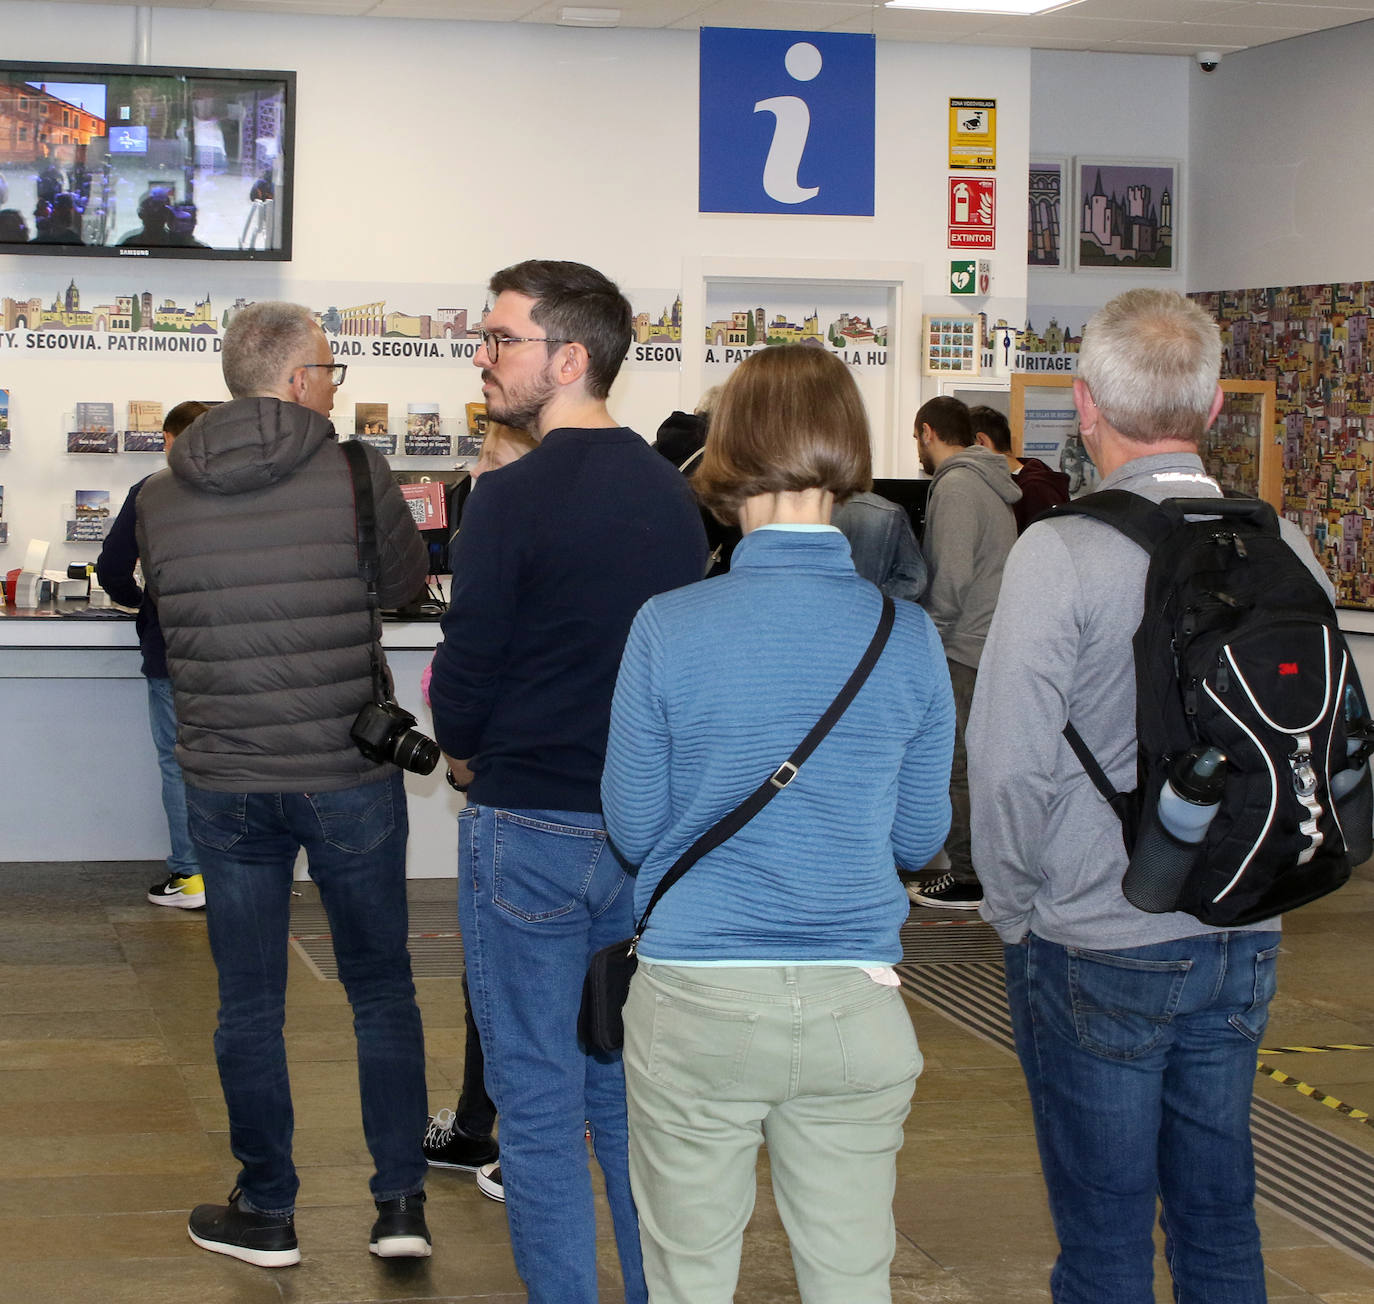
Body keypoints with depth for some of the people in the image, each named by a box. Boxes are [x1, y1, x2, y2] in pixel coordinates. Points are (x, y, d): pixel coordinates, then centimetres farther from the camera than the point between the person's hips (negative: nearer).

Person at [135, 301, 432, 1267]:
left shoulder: (162, 497, 0)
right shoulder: (357, 476, -11)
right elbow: (407, 583, 4)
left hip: (225, 781, 2)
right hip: (351, 777, -2)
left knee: (249, 1005, 12)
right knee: (383, 990, 13)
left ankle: (267, 1214, 19)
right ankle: (401, 1202, 14)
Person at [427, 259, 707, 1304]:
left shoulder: (515, 498, -16)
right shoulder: (673, 494, 5)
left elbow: (463, 681, -12)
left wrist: (471, 760, 8)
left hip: (532, 829, -6)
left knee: (539, 1100, 4)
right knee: (630, 1094, 15)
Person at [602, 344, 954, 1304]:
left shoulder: (668, 629, -9)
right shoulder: (908, 636, -4)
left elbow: (632, 828, -1)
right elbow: (922, 838, 6)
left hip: (695, 1002, -1)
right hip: (855, 1007, 2)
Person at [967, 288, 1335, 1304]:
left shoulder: (1062, 553, -16)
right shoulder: (1284, 548, -1)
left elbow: (1009, 762, -17)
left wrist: (1018, 908, -2)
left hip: (1097, 949, -5)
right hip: (1245, 945, 5)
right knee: (1221, 1221, 16)